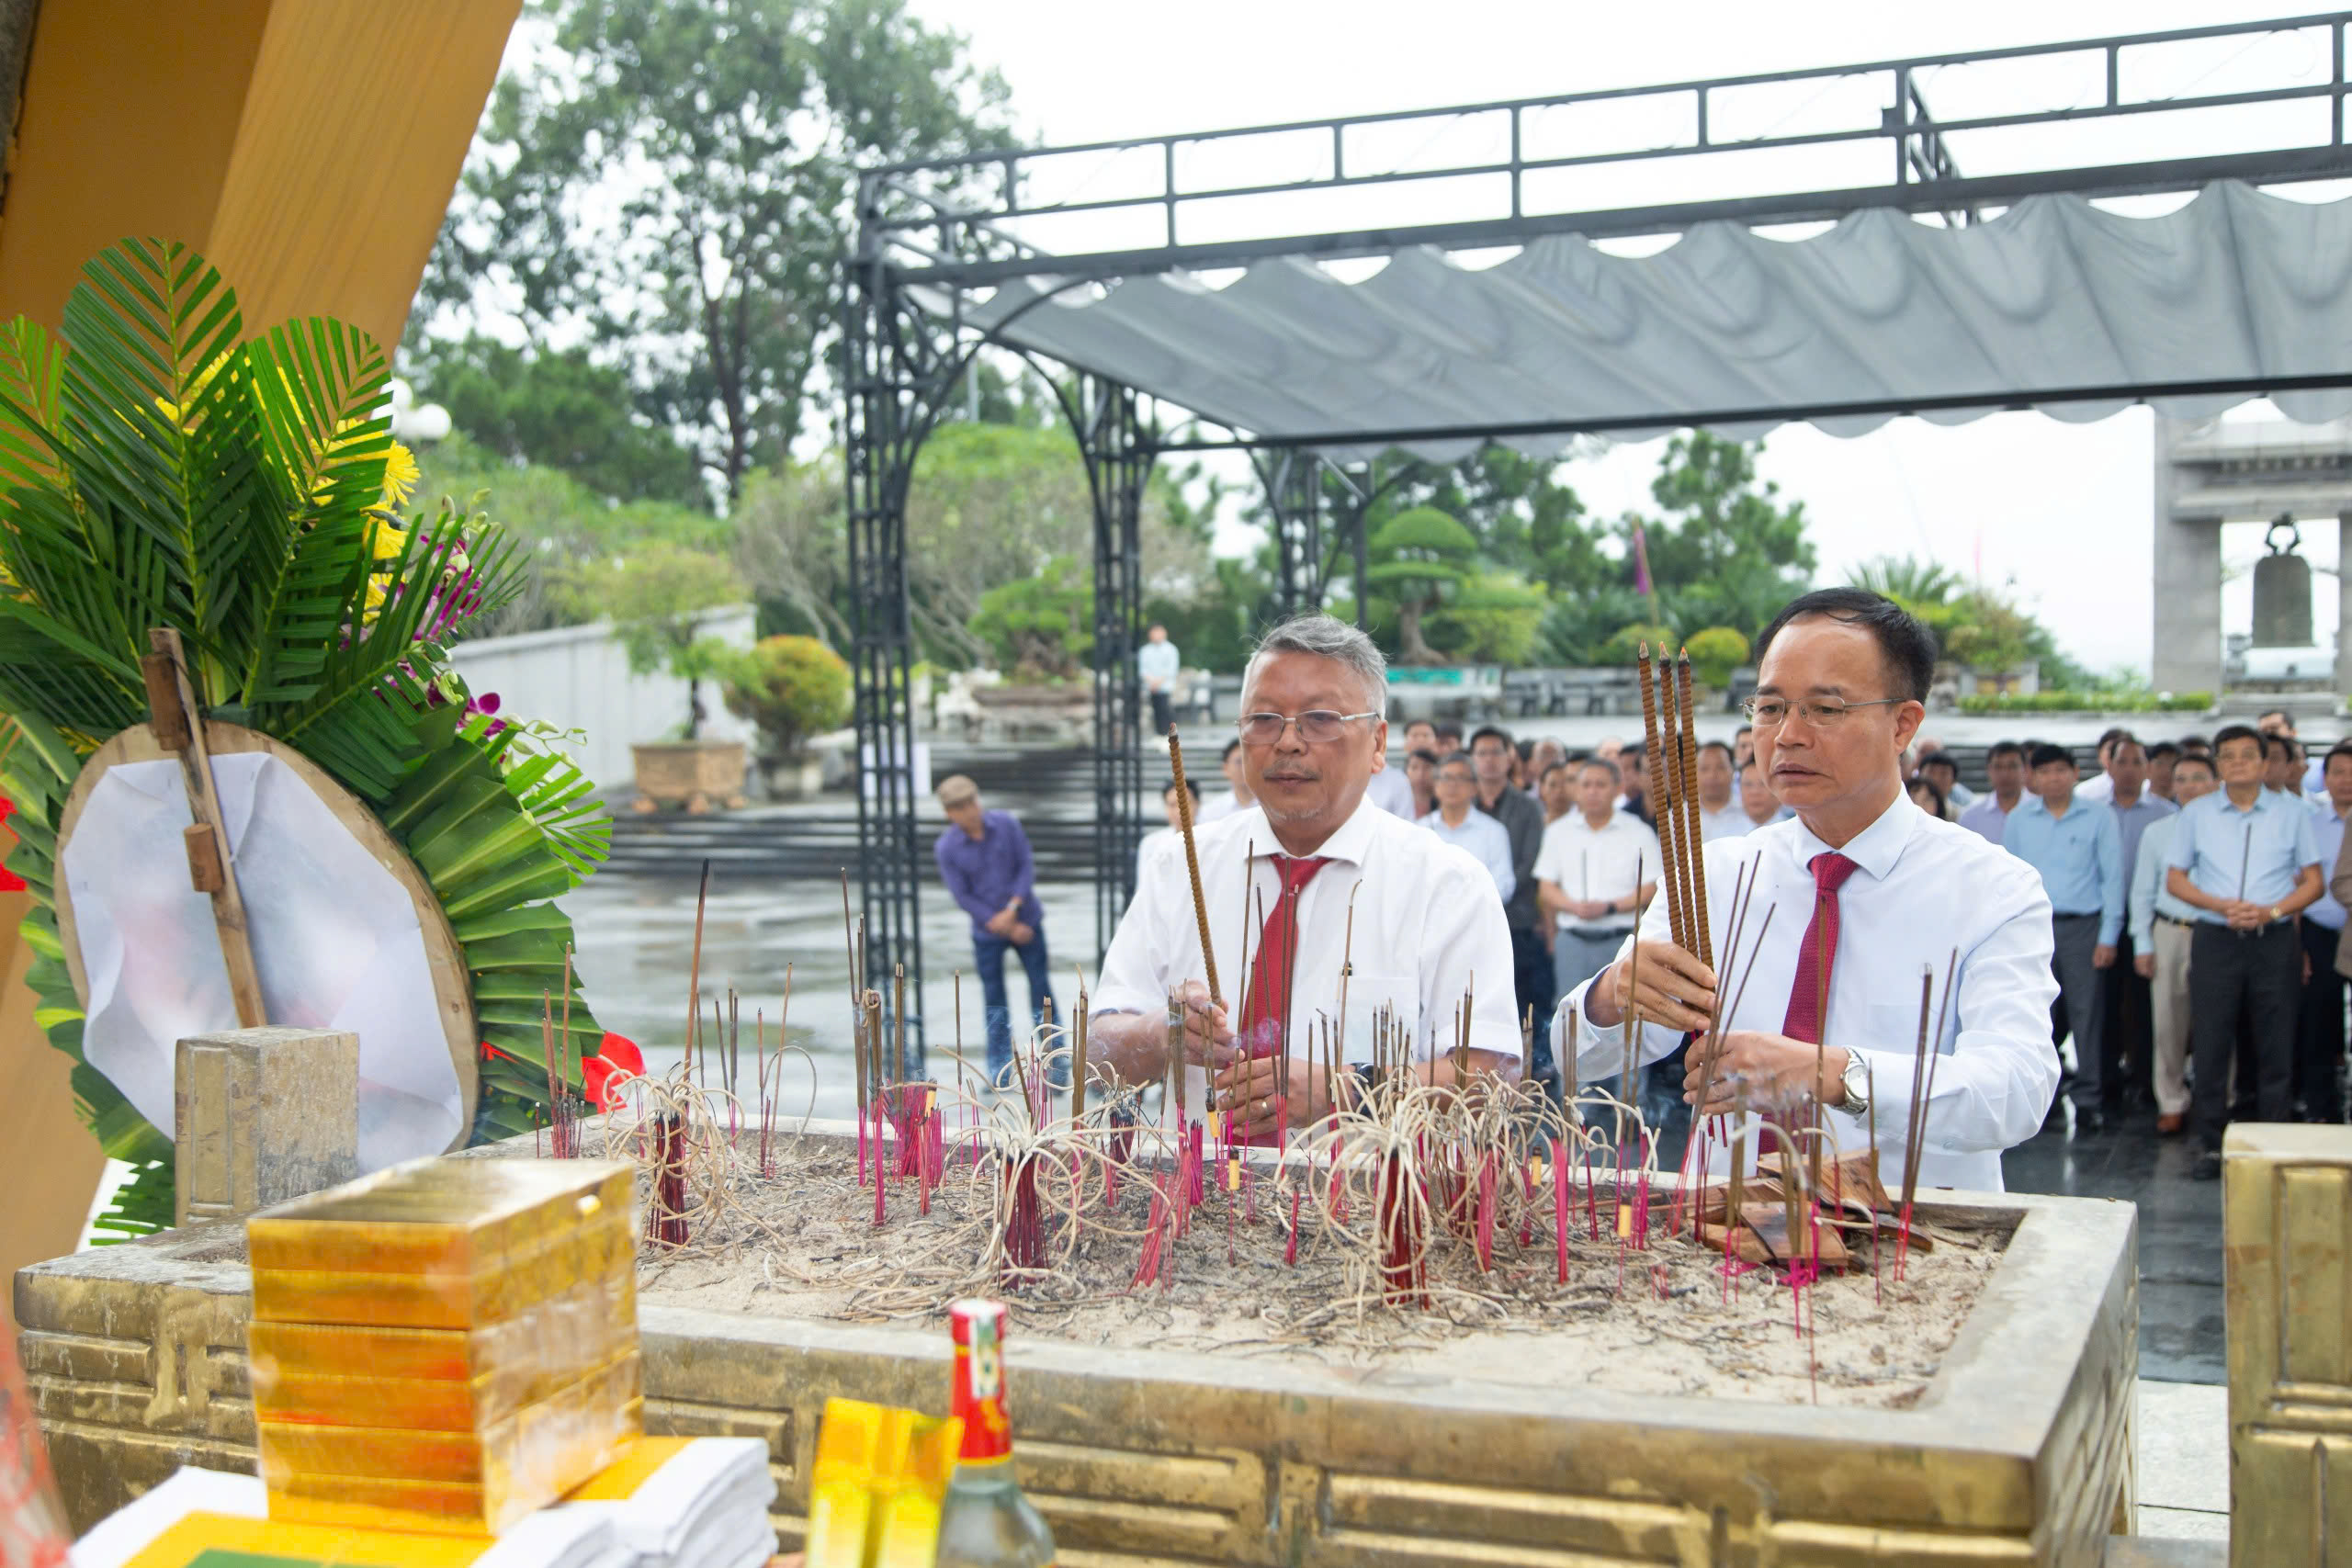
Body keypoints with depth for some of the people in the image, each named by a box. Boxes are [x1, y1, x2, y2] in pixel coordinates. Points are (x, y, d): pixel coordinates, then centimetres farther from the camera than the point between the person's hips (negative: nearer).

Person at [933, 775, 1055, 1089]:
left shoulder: (1007, 824, -7)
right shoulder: (946, 848, -12)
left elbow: (1027, 866, -5)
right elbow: (963, 897, -11)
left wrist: (1012, 908, -18)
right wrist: (1008, 929, -13)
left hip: (1026, 919, 1)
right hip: (987, 932, -1)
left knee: (1041, 991, 1)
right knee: (994, 1002, 6)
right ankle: (1000, 1072, 17)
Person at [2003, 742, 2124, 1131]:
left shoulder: (2099, 819, 3)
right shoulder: (2019, 819, 10)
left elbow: (2112, 878, 2)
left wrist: (2108, 936, -4)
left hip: (2082, 925, -2)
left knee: (2085, 1012, -2)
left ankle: (2089, 1099, 4)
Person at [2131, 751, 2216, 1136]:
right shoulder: (2157, 832, 8)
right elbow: (2142, 892, 11)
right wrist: (2142, 944, 6)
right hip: (2169, 932, 3)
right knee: (2167, 1023, 6)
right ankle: (2171, 1103, 18)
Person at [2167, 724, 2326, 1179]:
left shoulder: (2292, 812, 5)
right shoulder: (2197, 814, 7)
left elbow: (2313, 882, 6)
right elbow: (2175, 878, 8)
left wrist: (2271, 911, -12)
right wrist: (2222, 906, -9)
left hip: (2275, 941, 0)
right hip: (2215, 941, 1)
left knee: (2276, 1047, 3)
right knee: (2210, 1044, 0)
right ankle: (2210, 1144, 8)